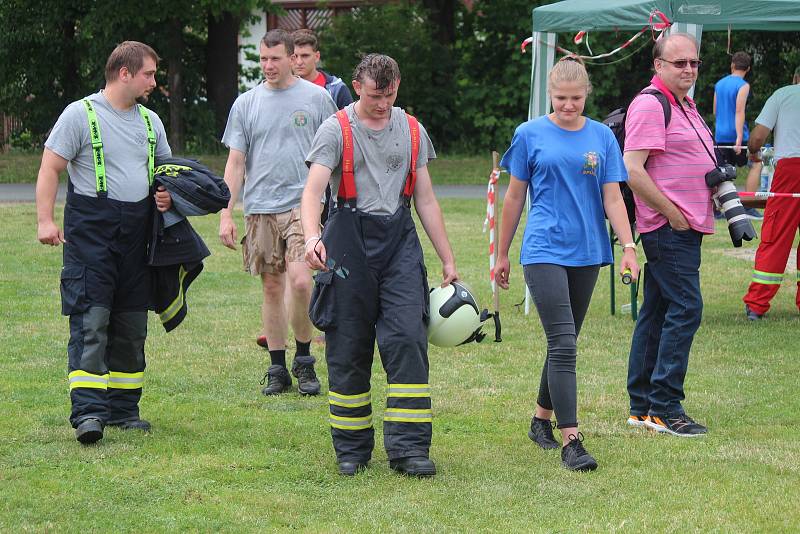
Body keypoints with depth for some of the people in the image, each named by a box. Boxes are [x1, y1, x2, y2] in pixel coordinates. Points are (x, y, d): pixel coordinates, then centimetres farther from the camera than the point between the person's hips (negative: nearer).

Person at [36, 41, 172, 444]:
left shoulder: (150, 121, 15)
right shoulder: (81, 114, -5)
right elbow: (50, 168, -7)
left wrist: (167, 196, 5)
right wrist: (45, 221, -17)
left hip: (136, 230, 6)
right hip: (90, 230, -6)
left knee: (132, 325, 8)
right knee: (91, 320, -13)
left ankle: (123, 408, 18)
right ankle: (88, 411, -18)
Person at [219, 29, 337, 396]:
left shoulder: (316, 98, 5)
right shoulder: (246, 104, 10)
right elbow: (235, 162, 10)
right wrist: (225, 214, 2)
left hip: (303, 203, -3)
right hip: (260, 209, 3)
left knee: (300, 281, -18)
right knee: (272, 288, 5)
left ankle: (304, 360, 0)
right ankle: (277, 370, 13)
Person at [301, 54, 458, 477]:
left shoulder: (412, 131, 11)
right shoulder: (336, 130, -2)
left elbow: (425, 198, 16)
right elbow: (313, 189, -15)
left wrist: (447, 260, 15)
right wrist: (311, 237, -34)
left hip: (400, 241, 2)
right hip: (350, 240, -2)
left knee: (408, 340, -11)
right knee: (348, 348, 2)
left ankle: (408, 447, -11)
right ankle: (352, 449, 14)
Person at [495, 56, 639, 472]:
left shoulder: (601, 137, 6)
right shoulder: (531, 135, 0)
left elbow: (612, 197, 5)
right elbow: (514, 197, 6)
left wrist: (628, 246, -7)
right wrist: (502, 255, 10)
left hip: (587, 253, 4)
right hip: (544, 251, -4)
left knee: (565, 343, 13)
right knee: (563, 344, -13)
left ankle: (542, 417, 31)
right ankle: (570, 440, -15)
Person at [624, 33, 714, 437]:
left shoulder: (685, 105, 19)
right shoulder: (650, 105, -13)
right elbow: (632, 169, -20)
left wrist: (716, 192, 12)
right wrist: (672, 214, -18)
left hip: (685, 226, 10)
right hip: (669, 227, -10)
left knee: (656, 311, 11)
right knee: (685, 308, -13)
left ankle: (641, 407, 15)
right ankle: (663, 407, -12)